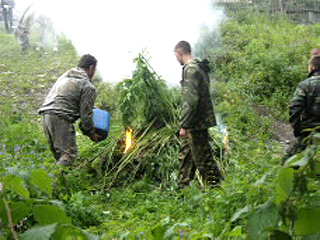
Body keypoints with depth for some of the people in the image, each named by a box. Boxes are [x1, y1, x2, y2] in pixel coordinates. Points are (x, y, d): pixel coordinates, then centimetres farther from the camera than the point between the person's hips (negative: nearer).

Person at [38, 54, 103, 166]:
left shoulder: (64, 76, 25)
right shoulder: (88, 86, 0)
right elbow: (85, 114, -3)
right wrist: (91, 133, 11)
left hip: (46, 115, 9)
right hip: (60, 119, -9)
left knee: (57, 152, 16)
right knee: (69, 153, -7)